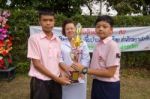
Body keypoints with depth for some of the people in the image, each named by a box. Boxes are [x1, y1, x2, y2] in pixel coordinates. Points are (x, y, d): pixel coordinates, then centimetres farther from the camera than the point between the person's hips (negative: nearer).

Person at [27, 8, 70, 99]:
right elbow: (36, 64, -12)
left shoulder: (58, 41, 6)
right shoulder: (34, 38, -9)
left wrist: (60, 77, -3)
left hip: (56, 81, 5)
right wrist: (56, 78, -13)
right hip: (40, 82, -4)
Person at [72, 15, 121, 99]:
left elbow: (110, 73, -21)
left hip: (108, 86, -7)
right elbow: (97, 67, 9)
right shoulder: (98, 45, 4)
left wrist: (84, 70, -21)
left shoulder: (112, 45, -19)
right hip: (97, 84, 7)